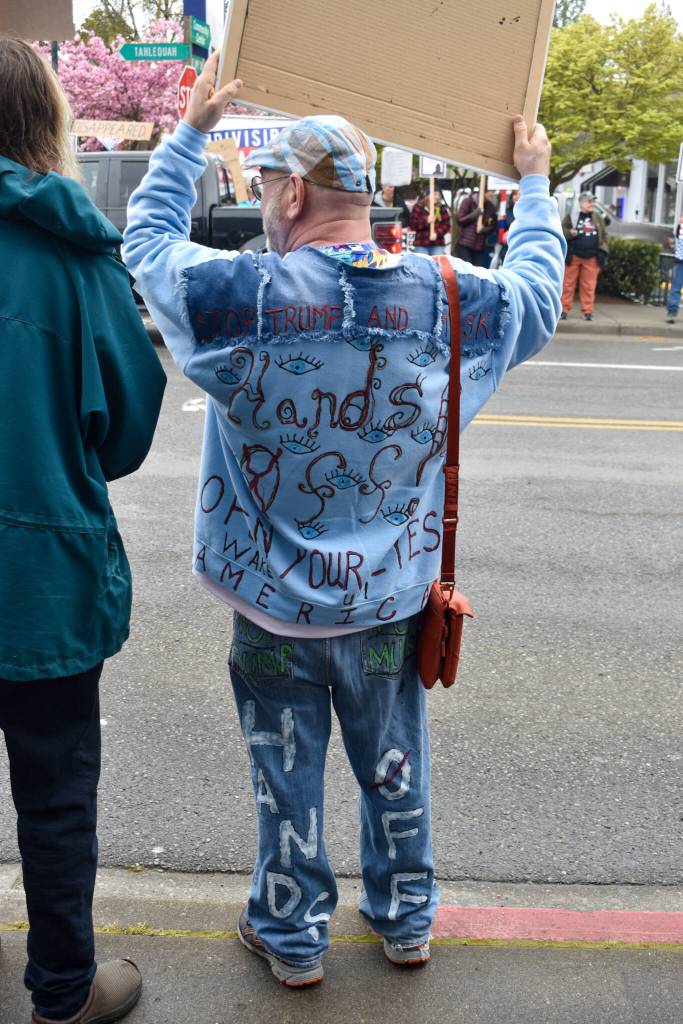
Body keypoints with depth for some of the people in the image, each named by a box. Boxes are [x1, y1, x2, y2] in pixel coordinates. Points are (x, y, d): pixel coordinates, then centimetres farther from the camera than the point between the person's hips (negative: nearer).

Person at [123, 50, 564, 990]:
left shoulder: (239, 297, -19)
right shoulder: (452, 301, -11)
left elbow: (148, 236, 2)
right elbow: (538, 288, 11)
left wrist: (192, 129, 15)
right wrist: (536, 184, 26)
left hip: (275, 603, -2)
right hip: (392, 601, 3)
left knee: (287, 778, 16)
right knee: (394, 766, 21)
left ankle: (292, 937, 36)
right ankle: (406, 919, 41)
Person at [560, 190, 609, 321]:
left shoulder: (598, 218, 13)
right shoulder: (571, 216, 3)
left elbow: (604, 235, 15)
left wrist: (603, 252, 5)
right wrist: (569, 233, -18)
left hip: (591, 258, 2)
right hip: (573, 256, -2)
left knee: (588, 285, 3)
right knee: (568, 283, 0)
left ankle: (587, 311, 9)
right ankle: (564, 309, 7)